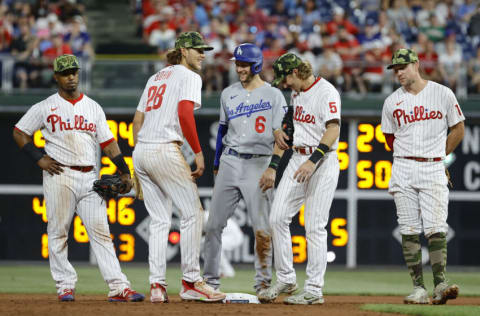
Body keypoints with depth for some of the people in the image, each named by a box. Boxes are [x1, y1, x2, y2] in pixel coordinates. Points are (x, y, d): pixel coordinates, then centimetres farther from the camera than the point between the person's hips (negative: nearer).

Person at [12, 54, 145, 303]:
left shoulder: (93, 107, 14)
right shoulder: (45, 108, 4)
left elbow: (108, 142, 13)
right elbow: (19, 132, 9)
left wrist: (124, 172, 3)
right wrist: (39, 158, -3)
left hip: (89, 177, 2)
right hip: (59, 177, -2)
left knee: (100, 231, -5)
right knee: (58, 232, -2)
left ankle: (118, 287, -11)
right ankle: (65, 286, 5)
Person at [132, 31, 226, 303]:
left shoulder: (156, 78, 24)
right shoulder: (188, 76, 0)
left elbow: (137, 120, 21)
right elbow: (184, 113, -17)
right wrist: (198, 153, -12)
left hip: (141, 152, 8)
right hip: (165, 151, -8)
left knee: (160, 220, 9)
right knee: (193, 213, -3)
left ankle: (157, 286, 3)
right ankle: (191, 282, -6)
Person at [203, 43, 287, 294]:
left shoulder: (273, 95, -2)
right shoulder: (228, 94, 12)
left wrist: (273, 168, -15)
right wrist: (217, 167, 17)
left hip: (258, 164, -4)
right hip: (230, 162, 4)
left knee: (262, 228, -6)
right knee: (214, 224, 1)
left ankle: (263, 282, 2)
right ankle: (210, 279, 9)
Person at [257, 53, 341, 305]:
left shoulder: (326, 92, -14)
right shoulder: (297, 92, 14)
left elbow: (333, 130, -24)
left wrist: (313, 161, -34)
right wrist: (280, 131, 12)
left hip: (322, 161, -8)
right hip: (298, 159, 8)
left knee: (314, 226, -8)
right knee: (277, 218, 1)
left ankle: (314, 291, -3)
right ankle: (285, 279, 11)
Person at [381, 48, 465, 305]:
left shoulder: (443, 94, 2)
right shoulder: (392, 102, 8)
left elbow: (458, 129, 10)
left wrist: (437, 157, 10)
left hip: (434, 170, -2)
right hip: (403, 171, 2)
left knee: (436, 228, -12)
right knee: (409, 231, -2)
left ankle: (440, 284, -13)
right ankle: (418, 288, -1)